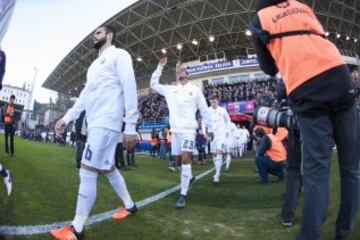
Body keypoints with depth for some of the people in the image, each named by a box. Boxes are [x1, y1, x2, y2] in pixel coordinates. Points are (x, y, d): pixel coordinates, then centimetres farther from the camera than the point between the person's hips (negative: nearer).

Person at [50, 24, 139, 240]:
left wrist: (131, 126, -18)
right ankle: (130, 206, 31)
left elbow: (130, 89, -12)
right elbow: (86, 94, 26)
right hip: (96, 123, 10)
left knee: (88, 173, -10)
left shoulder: (119, 55, -2)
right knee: (107, 168, 15)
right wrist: (67, 117, 19)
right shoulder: (96, 64, 26)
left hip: (106, 123, -9)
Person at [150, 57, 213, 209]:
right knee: (178, 159, 11)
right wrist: (160, 67, 6)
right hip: (175, 129, 5)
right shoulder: (171, 90, 13)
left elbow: (204, 110, 7)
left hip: (188, 129, -5)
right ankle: (190, 177, 40)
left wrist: (210, 128, 7)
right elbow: (153, 84, 12)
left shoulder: (195, 90, 4)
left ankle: (183, 195, -10)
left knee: (185, 159, -15)